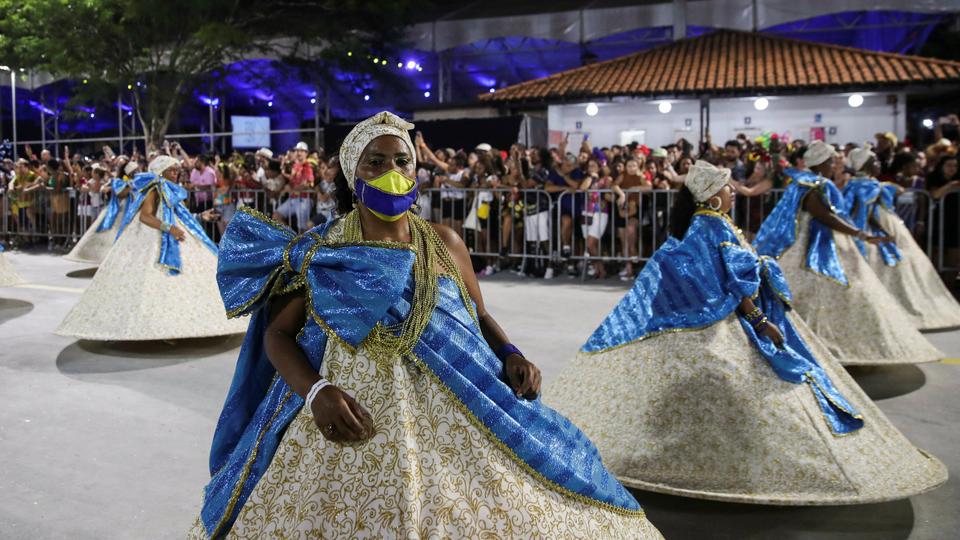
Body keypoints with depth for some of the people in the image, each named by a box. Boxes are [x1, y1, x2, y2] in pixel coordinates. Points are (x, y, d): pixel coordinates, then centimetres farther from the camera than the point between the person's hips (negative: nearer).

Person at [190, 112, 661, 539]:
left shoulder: (444, 244, 6)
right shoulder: (321, 254, 1)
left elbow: (479, 316, 15)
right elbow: (277, 334, 0)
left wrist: (511, 357, -5)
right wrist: (316, 391, -18)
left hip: (452, 417, 2)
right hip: (353, 416, -1)